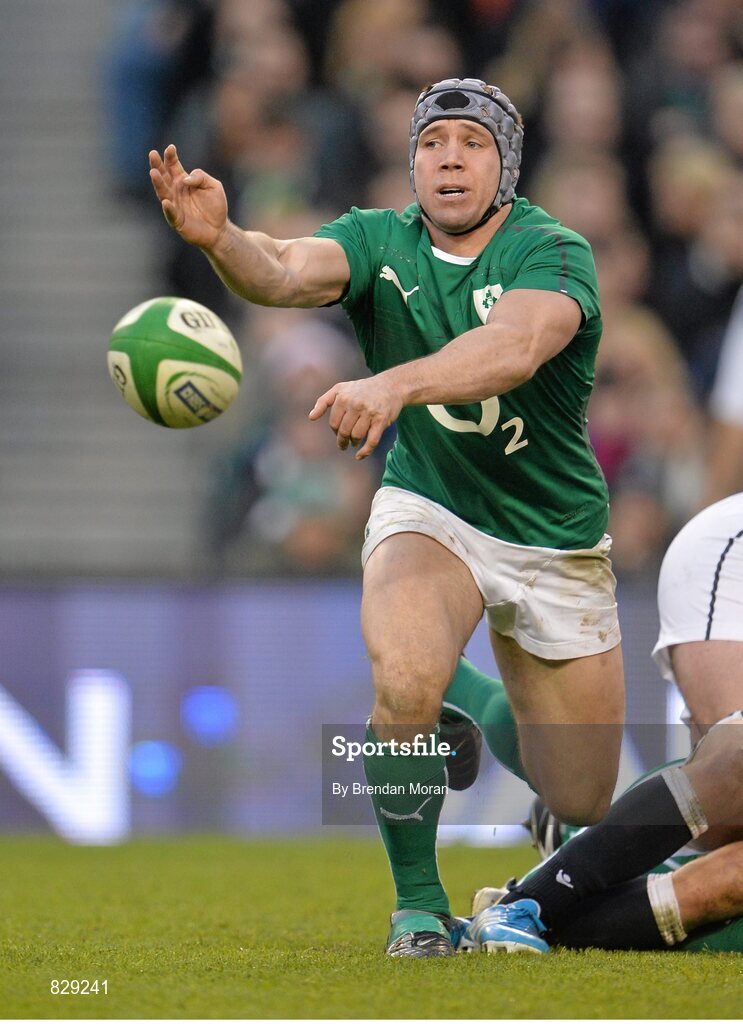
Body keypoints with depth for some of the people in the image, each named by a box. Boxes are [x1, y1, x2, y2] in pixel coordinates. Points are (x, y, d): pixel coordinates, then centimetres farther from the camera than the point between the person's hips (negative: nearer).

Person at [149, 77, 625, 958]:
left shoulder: (553, 254, -18)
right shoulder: (381, 242, -8)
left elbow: (515, 348, -39)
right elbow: (289, 272, -28)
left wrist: (393, 384, -55)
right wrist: (219, 239, -51)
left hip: (556, 544, 0)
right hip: (428, 514, 0)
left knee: (580, 806, 6)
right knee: (404, 679, -33)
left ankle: (513, 729, 45)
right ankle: (418, 904, -12)